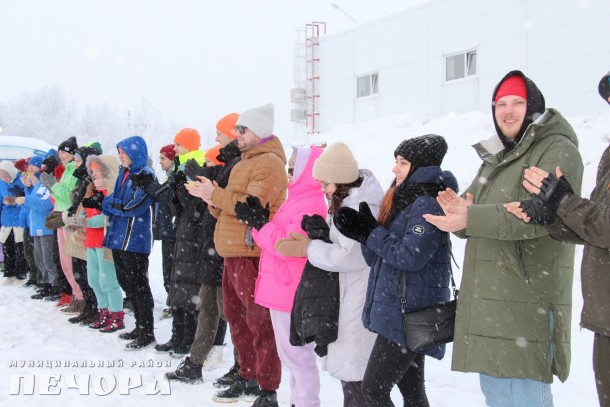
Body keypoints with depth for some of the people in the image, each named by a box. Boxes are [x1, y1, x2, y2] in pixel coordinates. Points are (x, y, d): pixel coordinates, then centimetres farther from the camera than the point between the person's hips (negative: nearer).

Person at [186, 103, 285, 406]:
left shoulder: (268, 162, -10)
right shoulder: (245, 162, 21)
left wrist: (215, 194, -16)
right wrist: (212, 199, 2)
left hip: (253, 255, -10)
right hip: (234, 253, 11)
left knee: (259, 321, -7)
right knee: (237, 317, 17)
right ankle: (248, 378, 30)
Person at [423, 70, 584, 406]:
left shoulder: (558, 151, -6)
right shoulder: (495, 157, 20)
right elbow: (470, 210, 15)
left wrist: (470, 218, -28)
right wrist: (459, 210, -9)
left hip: (526, 302, -8)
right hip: (488, 300, 8)